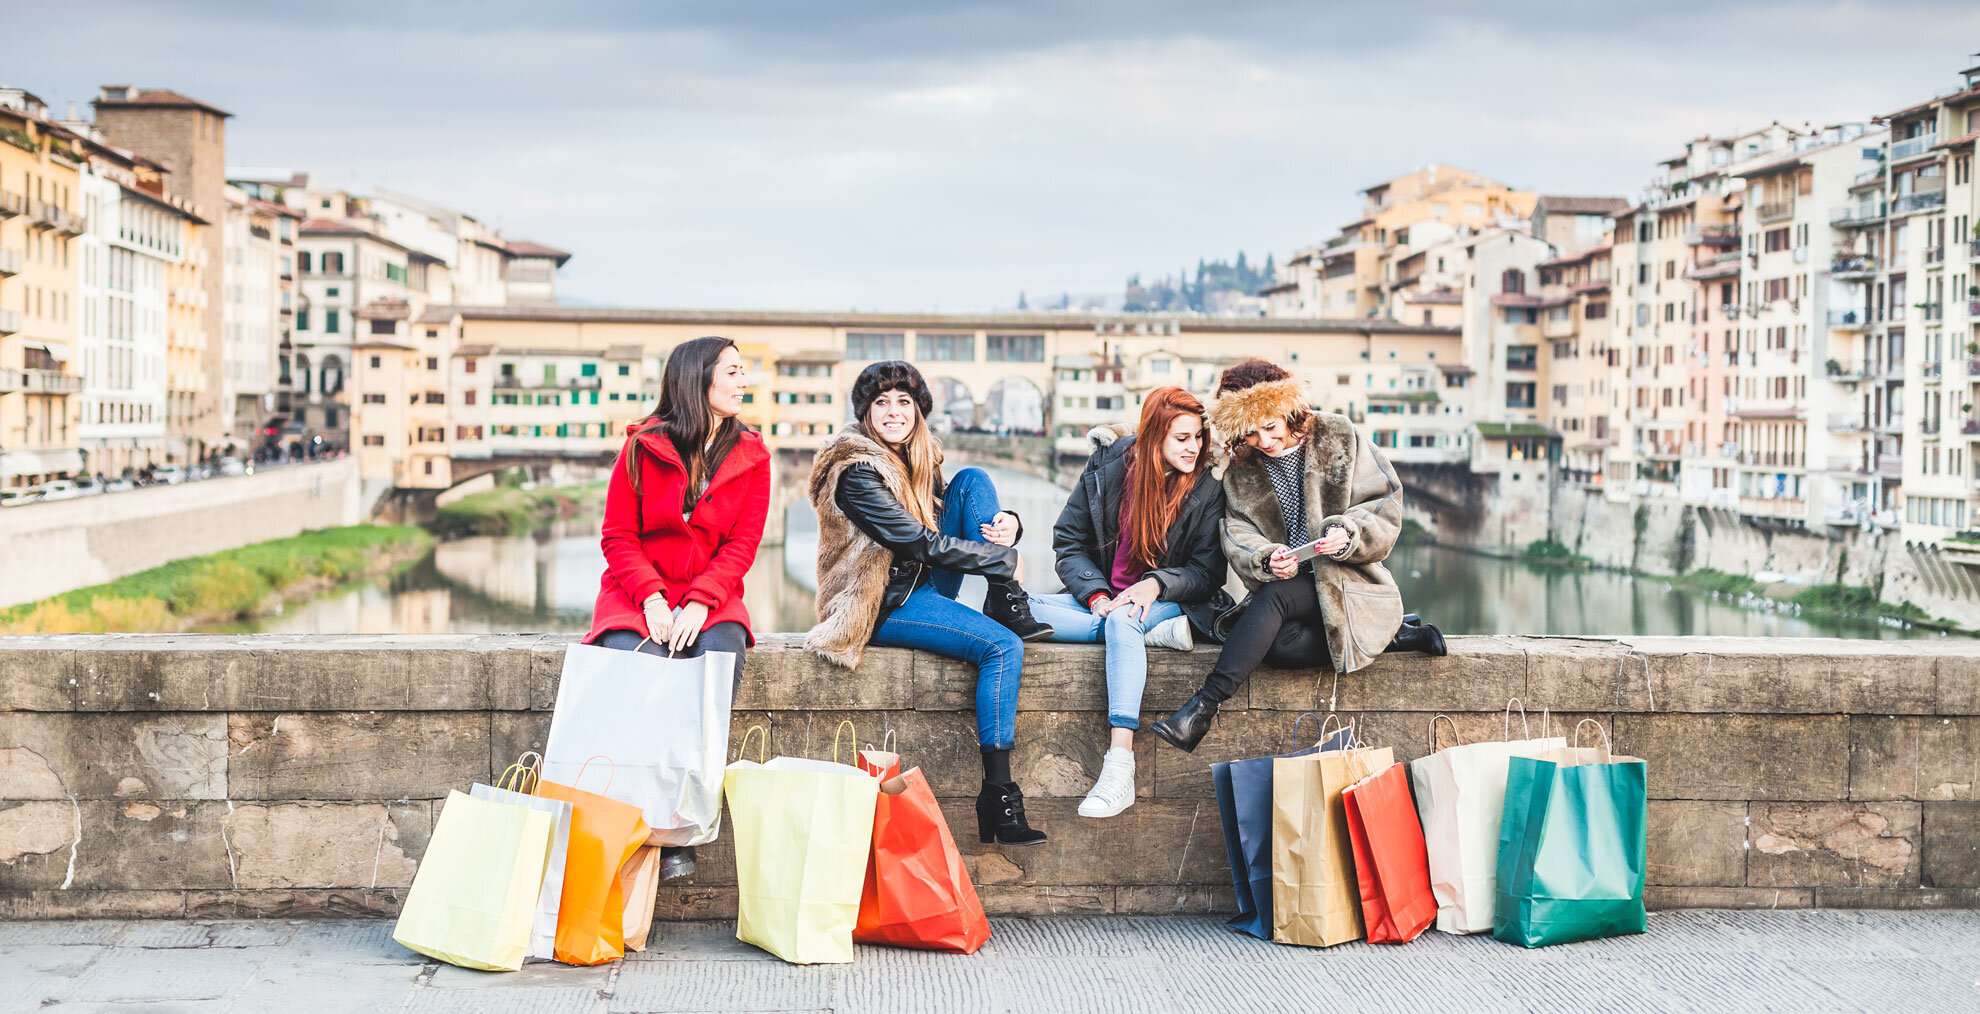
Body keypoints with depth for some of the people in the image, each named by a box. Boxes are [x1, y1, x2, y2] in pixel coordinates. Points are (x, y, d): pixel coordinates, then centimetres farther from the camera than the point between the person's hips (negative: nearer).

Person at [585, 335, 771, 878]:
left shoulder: (751, 456, 5)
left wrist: (699, 603, -16)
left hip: (711, 598, 1)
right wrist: (652, 599, -16)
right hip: (637, 595, -1)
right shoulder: (643, 447, -1)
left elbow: (742, 543, 1)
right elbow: (617, 536, 0)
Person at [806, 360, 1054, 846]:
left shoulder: (920, 459, 10)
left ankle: (1008, 606, -14)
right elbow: (921, 542, -22)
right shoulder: (858, 470, -16)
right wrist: (1006, 560, -18)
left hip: (925, 586, 8)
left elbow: (953, 517, 14)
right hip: (885, 605, -8)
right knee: (1002, 647, -26)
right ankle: (997, 794, -27)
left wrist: (1007, 523, -11)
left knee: (973, 480, -4)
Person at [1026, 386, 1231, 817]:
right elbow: (1069, 542, 3)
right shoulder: (1107, 467, -1)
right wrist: (1095, 594, -14)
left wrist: (1157, 583, -22)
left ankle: (1119, 768, -50)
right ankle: (1155, 633, -25)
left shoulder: (1207, 489, -5)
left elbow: (1208, 571, -3)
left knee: (1125, 619, -40)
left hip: (1169, 601, -3)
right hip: (1104, 598, 3)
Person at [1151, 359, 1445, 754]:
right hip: (1290, 587, 4)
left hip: (1351, 584, -4)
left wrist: (1348, 534, -22)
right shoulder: (1241, 471, 9)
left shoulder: (1338, 437, 0)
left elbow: (1386, 506, -1)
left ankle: (1204, 705, -31)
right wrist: (1267, 560, -24)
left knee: (1274, 595, -33)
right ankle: (1398, 637, -10)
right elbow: (1239, 539, -1)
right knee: (1281, 646, -31)